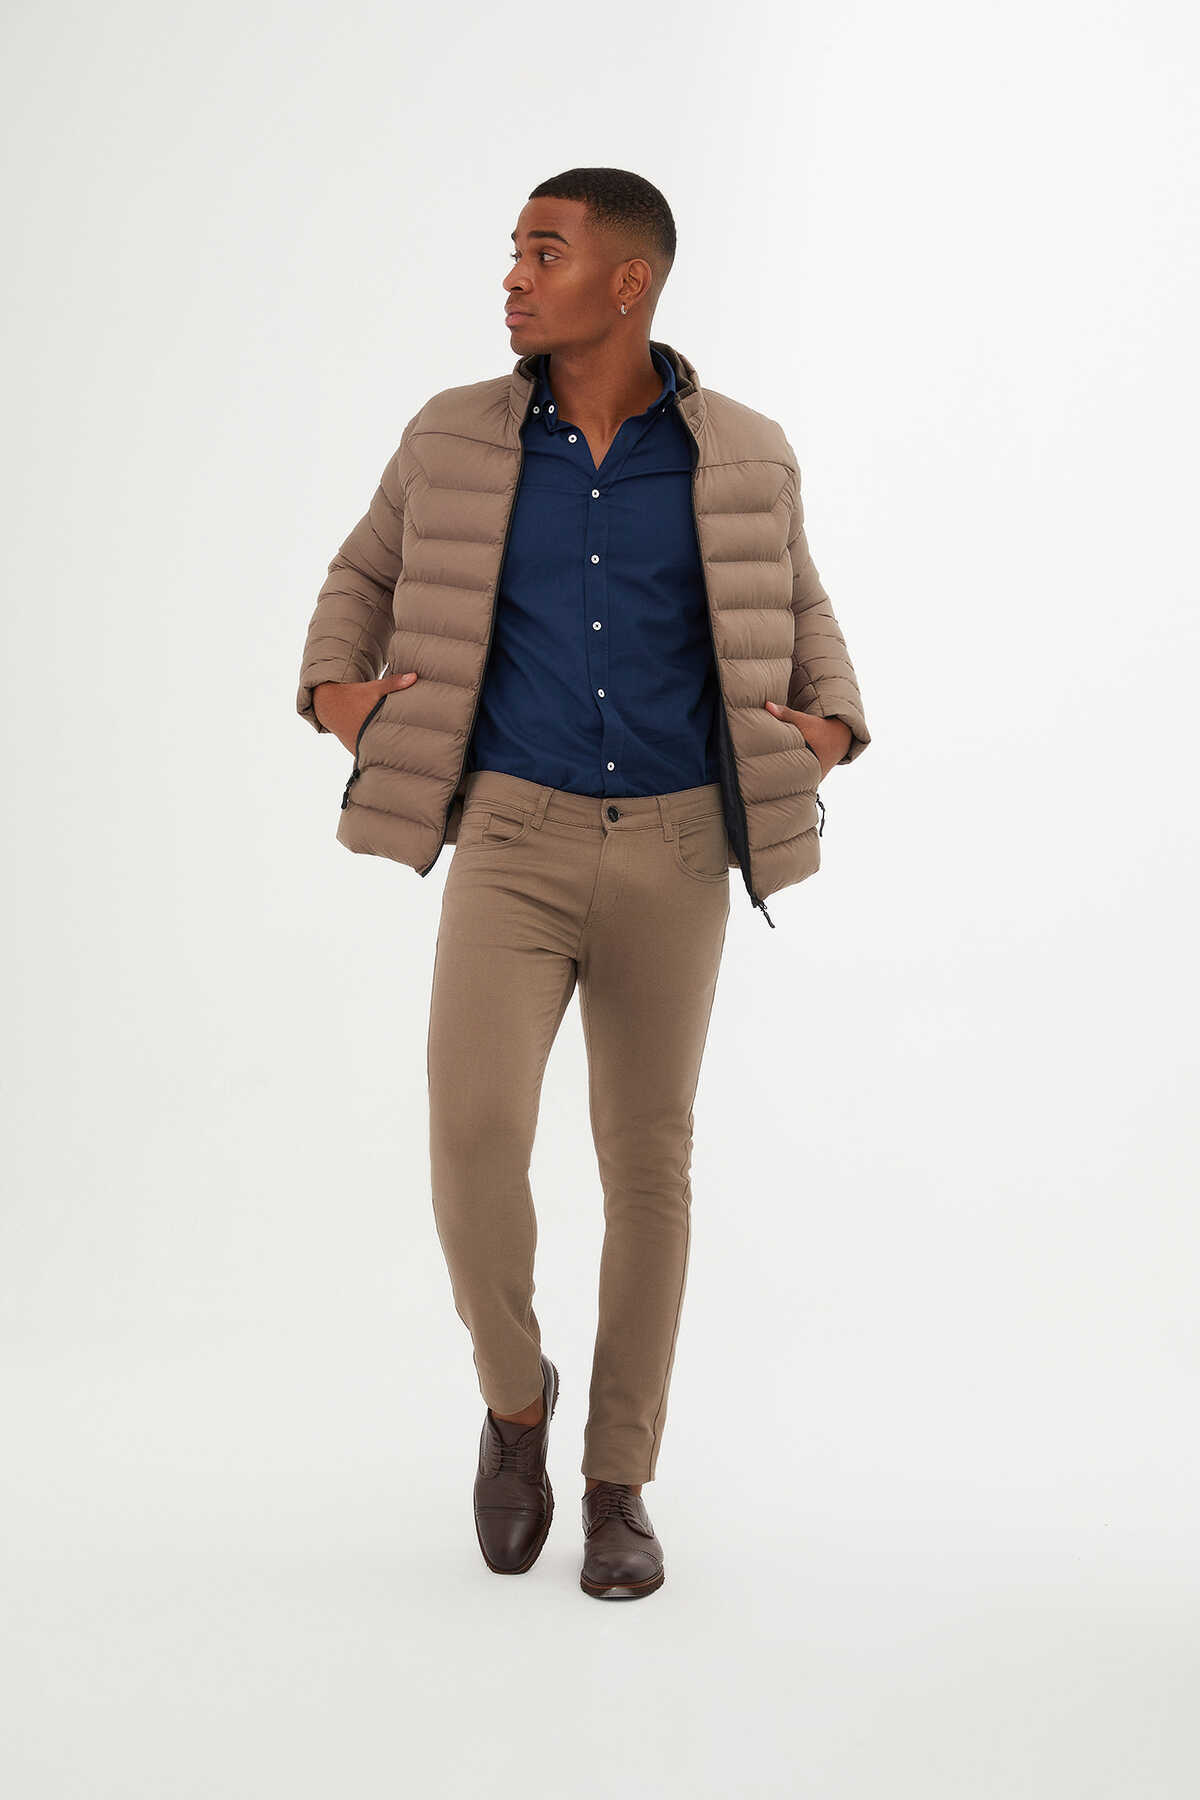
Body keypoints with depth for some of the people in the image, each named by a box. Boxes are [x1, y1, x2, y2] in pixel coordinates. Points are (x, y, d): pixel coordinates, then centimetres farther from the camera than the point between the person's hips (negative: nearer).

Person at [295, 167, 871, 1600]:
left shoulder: (742, 458, 1)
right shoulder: (456, 437, 3)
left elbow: (798, 615, 17)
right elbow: (364, 577, 19)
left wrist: (831, 730, -1)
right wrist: (337, 691, 0)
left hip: (673, 850, 1)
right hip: (513, 837, 0)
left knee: (647, 1164, 4)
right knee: (474, 1134, -18)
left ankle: (618, 1483, 18)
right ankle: (514, 1392, 10)